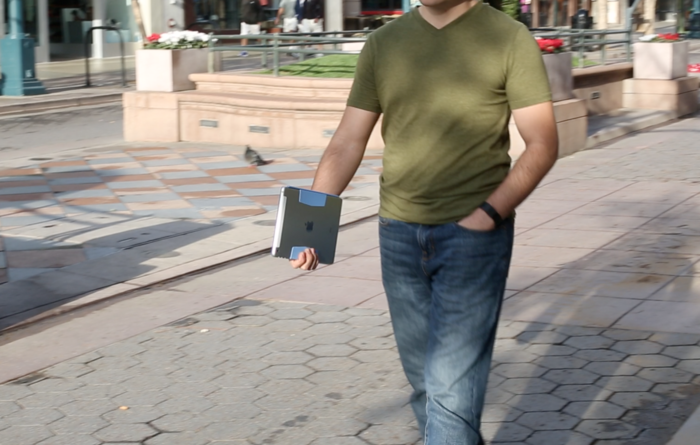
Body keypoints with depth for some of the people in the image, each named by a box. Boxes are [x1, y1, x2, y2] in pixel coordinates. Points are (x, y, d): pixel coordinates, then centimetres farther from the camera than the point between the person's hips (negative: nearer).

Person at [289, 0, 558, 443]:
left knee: (451, 387, -8)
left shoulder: (509, 39, -4)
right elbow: (348, 142, 5)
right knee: (423, 379, 15)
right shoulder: (384, 44, 7)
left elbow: (542, 144, -4)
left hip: (473, 235, -4)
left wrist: (489, 213, -16)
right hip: (398, 233, 5)